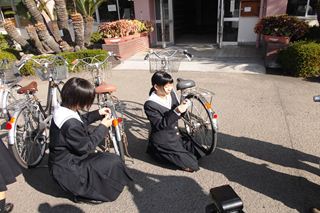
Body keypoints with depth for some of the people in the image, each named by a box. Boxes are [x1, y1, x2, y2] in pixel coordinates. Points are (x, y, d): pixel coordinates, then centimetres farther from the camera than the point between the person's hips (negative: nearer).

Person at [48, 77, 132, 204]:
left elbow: (81, 121, 13)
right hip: (67, 171, -10)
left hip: (62, 160, 10)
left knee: (102, 156, 24)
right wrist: (103, 127, -14)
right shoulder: (71, 124, -33)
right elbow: (86, 147, -22)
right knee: (114, 161, -12)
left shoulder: (62, 110, -4)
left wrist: (97, 114, 4)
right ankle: (85, 193, 2)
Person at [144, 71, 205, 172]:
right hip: (163, 141, -7)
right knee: (192, 165, -8)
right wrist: (176, 112, -35)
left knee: (199, 153, 8)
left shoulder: (171, 94, -2)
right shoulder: (150, 105, -21)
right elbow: (160, 125, -25)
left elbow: (178, 116, 6)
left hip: (176, 135, 8)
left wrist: (183, 107, -16)